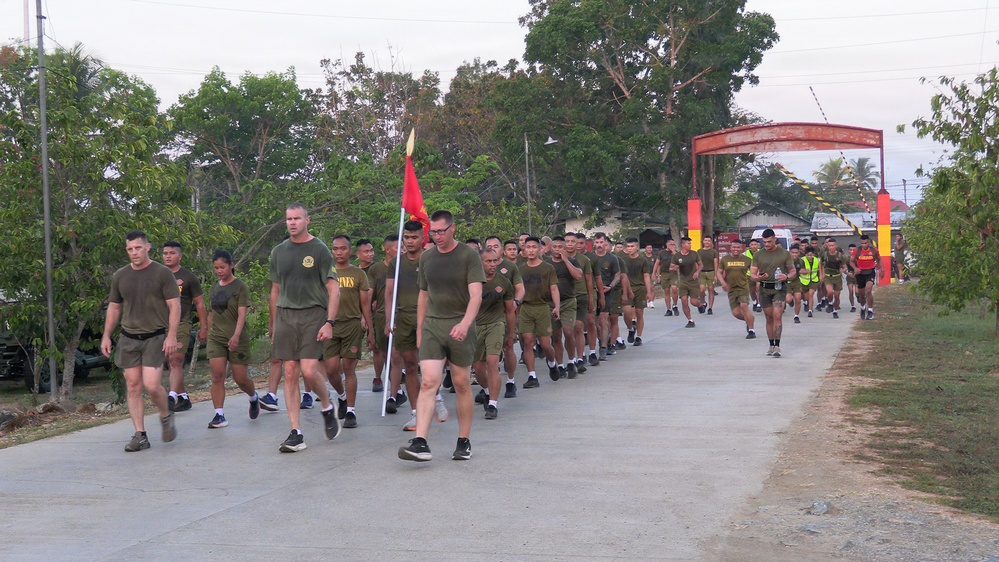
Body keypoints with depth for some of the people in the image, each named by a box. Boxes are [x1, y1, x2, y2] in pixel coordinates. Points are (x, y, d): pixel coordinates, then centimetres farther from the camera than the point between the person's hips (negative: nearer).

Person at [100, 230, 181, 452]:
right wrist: (106, 336, 12)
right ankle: (140, 435, 6)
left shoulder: (162, 273, -2)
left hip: (155, 337, -4)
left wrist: (171, 336, -12)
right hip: (128, 338, 4)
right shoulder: (120, 276, 11)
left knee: (151, 385, -14)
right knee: (133, 386, 1)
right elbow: (114, 307, 19)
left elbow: (174, 306, -4)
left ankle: (166, 416, 15)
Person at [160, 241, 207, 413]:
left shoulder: (188, 277, 2)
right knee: (173, 364, 8)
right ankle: (184, 397, 17)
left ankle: (172, 397, -26)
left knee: (175, 361, -16)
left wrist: (203, 327, 0)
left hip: (181, 324, -5)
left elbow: (199, 303, 4)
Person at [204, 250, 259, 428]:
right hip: (216, 338, 4)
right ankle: (219, 415, -6)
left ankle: (254, 398, 32)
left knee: (240, 378, 1)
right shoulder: (213, 289, 10)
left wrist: (236, 335, -27)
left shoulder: (240, 287, -6)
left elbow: (242, 314, -15)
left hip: (237, 339, -4)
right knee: (217, 376, -8)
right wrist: (209, 335, 16)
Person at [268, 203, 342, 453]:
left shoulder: (319, 250, -1)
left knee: (309, 370, -15)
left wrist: (329, 322, -12)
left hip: (312, 314, -4)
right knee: (290, 373, -1)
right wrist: (273, 324, 16)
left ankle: (327, 408, 16)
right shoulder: (279, 251, 13)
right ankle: (296, 434, 3)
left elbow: (333, 290, -3)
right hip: (285, 316, 4)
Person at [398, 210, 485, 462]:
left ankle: (464, 441, 19)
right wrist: (419, 330, 18)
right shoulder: (426, 257, 11)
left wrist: (465, 323, -28)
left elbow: (476, 294, -13)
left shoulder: (468, 256, -4)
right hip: (432, 326, 3)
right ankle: (420, 443, -19)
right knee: (428, 382, -11)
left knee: (461, 384, 6)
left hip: (460, 326, -3)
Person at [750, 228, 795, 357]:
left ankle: (777, 346, -17)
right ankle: (771, 345, 20)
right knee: (769, 318, 9)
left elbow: (793, 272, 6)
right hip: (764, 289, 3)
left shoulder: (785, 254, 2)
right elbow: (752, 275, 5)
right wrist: (758, 277, -18)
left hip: (779, 288, -3)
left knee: (777, 316, -16)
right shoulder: (758, 255, 7)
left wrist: (786, 277, -17)